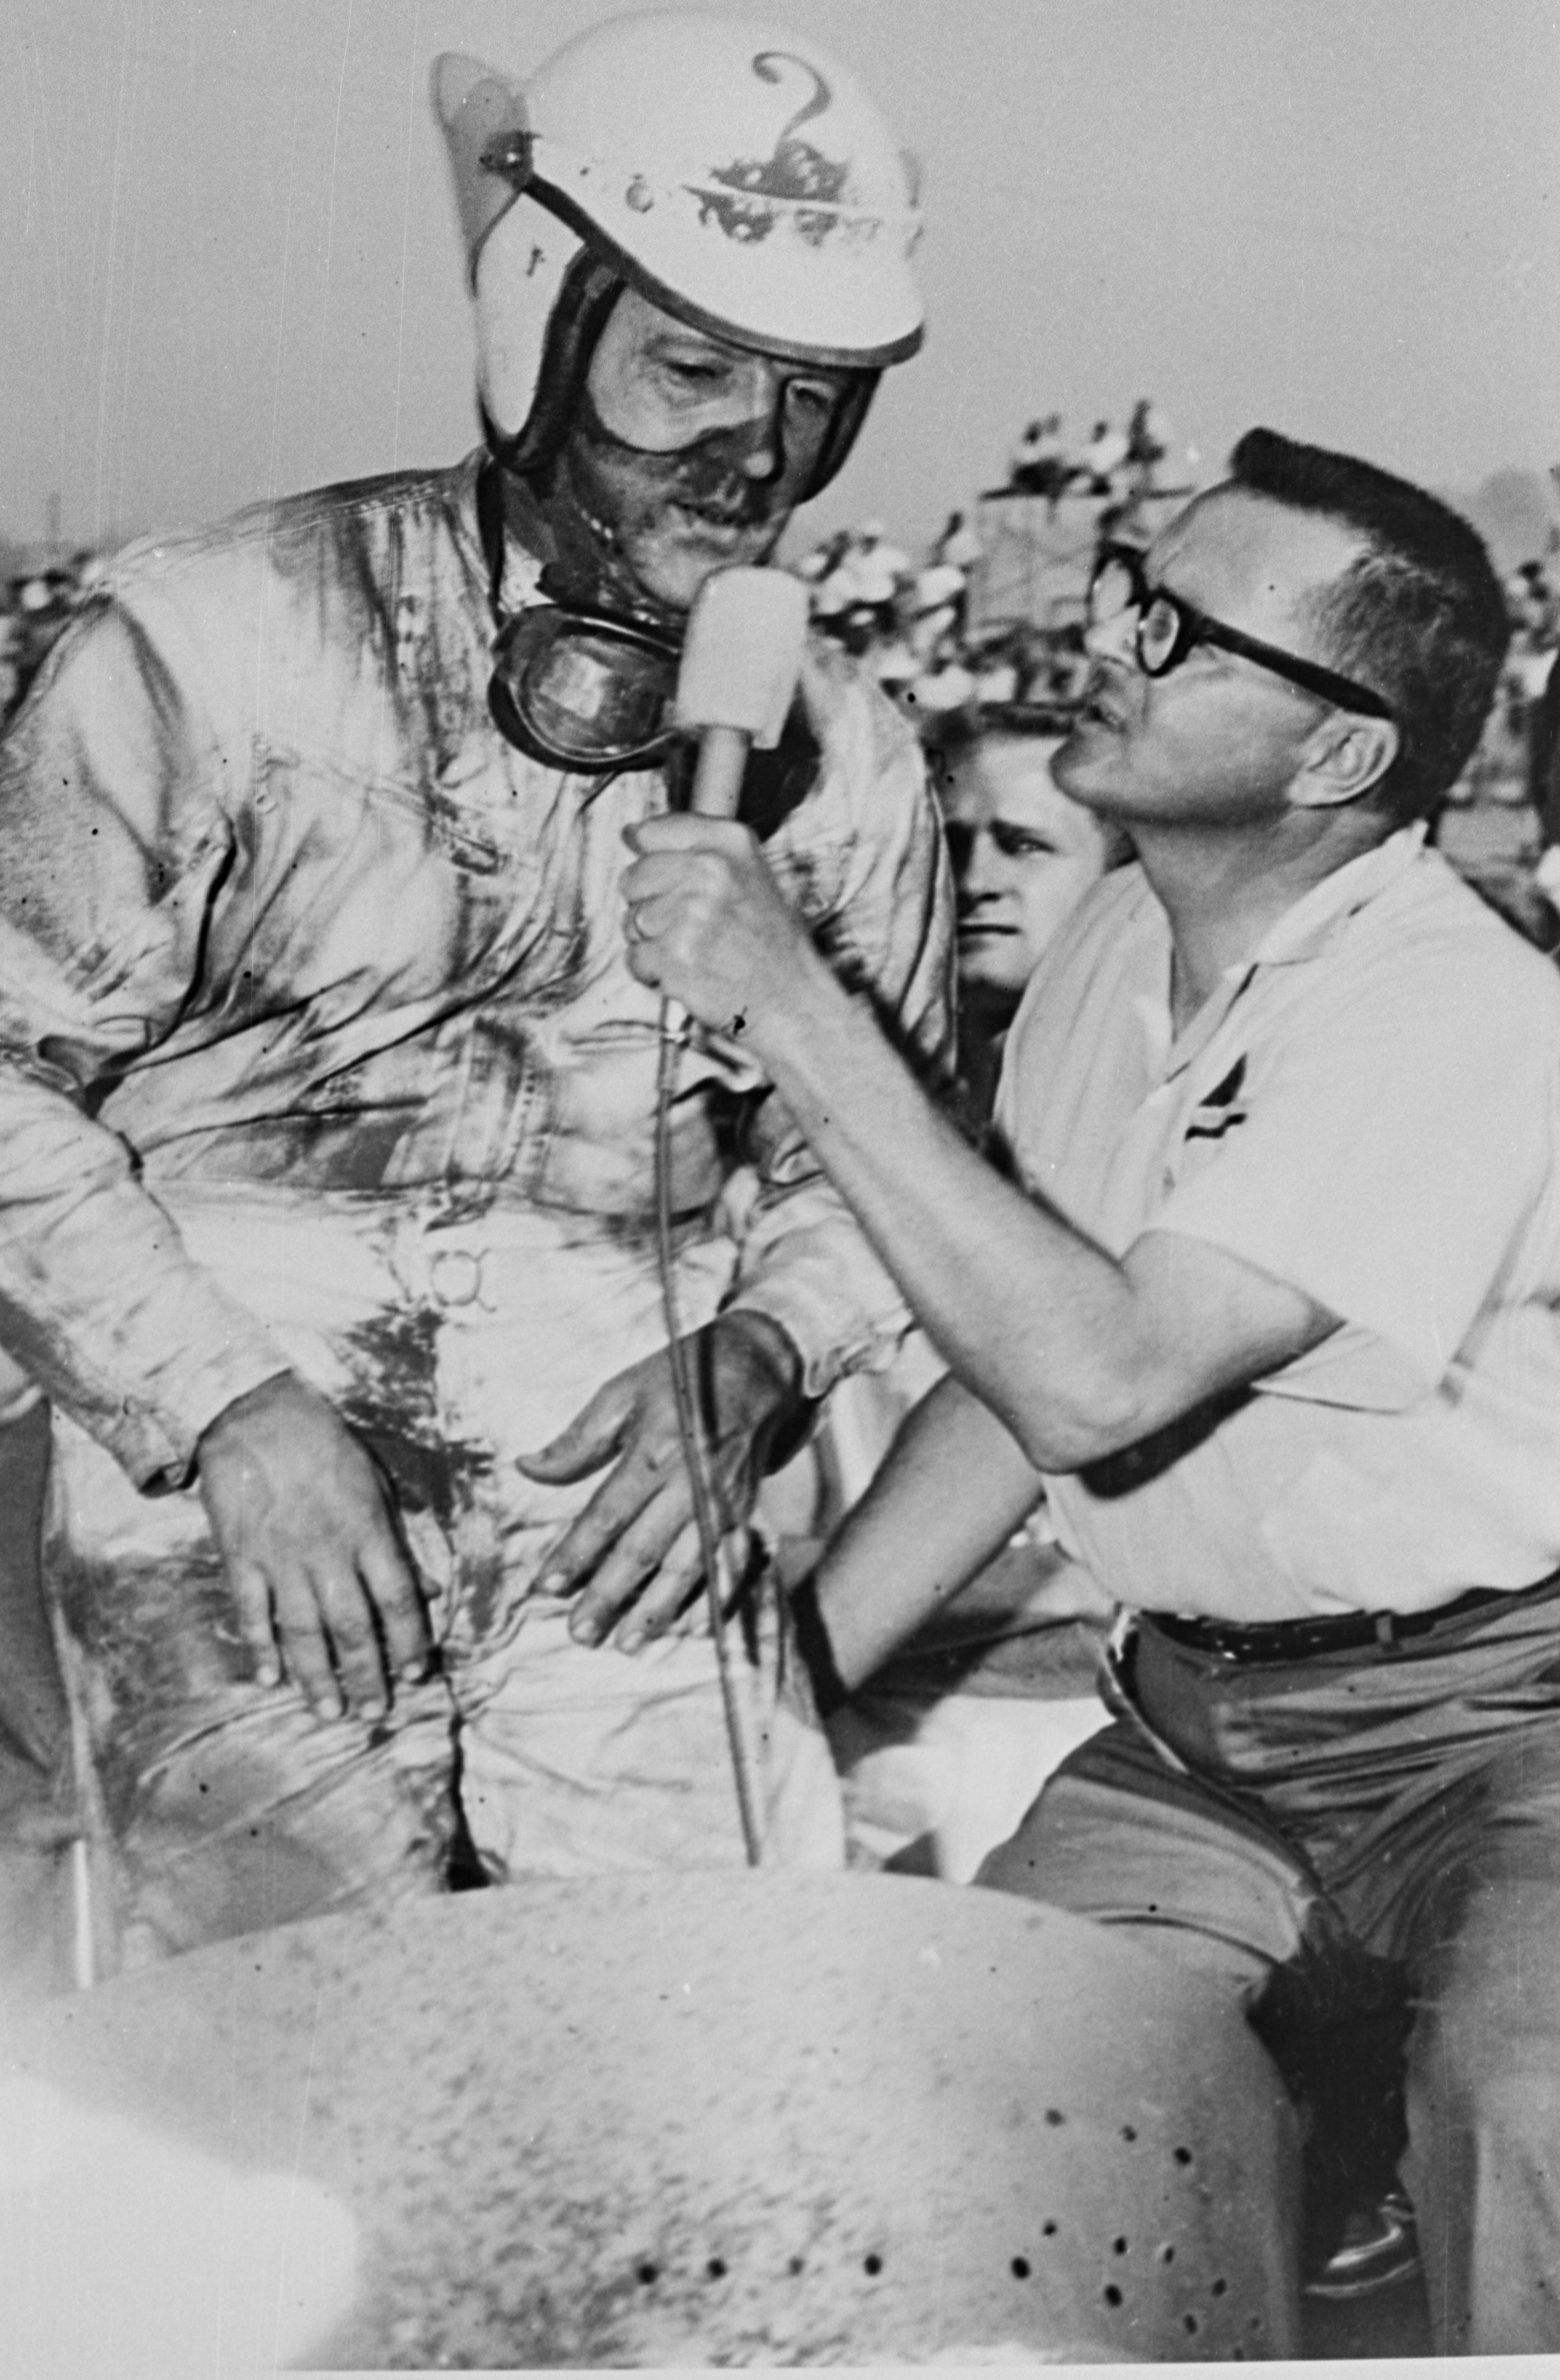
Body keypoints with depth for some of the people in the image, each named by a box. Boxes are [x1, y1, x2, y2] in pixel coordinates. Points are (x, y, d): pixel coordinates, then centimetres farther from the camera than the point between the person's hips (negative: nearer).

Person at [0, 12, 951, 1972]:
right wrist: (229, 1409, -13)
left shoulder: (839, 755, 5)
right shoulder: (211, 645, -7)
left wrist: (749, 1364, -5)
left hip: (635, 1530, 3)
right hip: (237, 1524, -2)